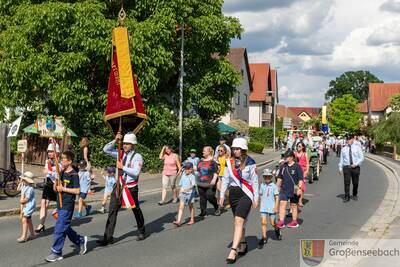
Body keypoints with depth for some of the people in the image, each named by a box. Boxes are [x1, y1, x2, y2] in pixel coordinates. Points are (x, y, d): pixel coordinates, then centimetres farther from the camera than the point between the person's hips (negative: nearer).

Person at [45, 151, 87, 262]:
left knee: (59, 229, -6)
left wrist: (63, 188, -17)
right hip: (60, 205, 8)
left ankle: (57, 253, 4)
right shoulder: (62, 173, 11)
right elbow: (55, 189, 14)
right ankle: (81, 240, 33)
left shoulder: (74, 175, -12)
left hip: (67, 206, -8)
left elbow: (77, 191, -17)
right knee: (65, 228, 16)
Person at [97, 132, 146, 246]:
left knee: (136, 210, 14)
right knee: (112, 211, -2)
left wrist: (122, 167, -20)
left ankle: (141, 232, 36)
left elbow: (136, 172, -21)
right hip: (119, 186, 4)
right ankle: (108, 237, 2)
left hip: (131, 188, -4)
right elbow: (106, 150, 0)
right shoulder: (120, 153, 4)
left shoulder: (137, 157, -10)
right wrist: (115, 141, -10)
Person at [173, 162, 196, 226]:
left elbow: (192, 185, -25)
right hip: (183, 194, 4)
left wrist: (187, 189, -41)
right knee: (181, 207, -5)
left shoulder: (192, 176, -12)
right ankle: (179, 221, -9)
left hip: (190, 193, -4)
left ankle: (192, 219, 28)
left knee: (190, 206, 12)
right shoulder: (183, 175, 6)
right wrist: (180, 192, 18)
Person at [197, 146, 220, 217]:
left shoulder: (213, 161, -7)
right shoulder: (201, 161, 13)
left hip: (210, 183, -6)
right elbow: (198, 170, 25)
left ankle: (217, 208, 19)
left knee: (210, 197, -7)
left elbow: (216, 172, -10)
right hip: (201, 183, 6)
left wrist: (214, 179, -20)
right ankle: (203, 212, 14)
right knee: (202, 198, 6)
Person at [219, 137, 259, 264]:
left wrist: (256, 198, -4)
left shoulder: (250, 163, -7)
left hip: (246, 194, -5)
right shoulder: (230, 162, 6)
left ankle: (233, 250, -16)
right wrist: (222, 195, 6)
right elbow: (225, 179, 10)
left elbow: (255, 181, -4)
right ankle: (243, 245, 31)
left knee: (238, 221, -15)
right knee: (239, 222, 15)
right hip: (233, 194, 5)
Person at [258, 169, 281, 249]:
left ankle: (277, 230, 38)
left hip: (272, 208, -2)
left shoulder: (274, 186, -5)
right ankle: (264, 238, -1)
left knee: (273, 223, 5)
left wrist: (276, 207, -16)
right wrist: (260, 204, 20)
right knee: (263, 222, -6)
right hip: (263, 208, 2)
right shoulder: (262, 185, 5)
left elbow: (277, 197, -8)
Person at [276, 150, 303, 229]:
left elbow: (300, 179, -8)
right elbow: (280, 178, 16)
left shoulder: (297, 166, -7)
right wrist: (277, 186, 15)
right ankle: (281, 221, -6)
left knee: (294, 206, 9)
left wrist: (299, 188, -15)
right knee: (282, 204, -7)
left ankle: (294, 222, 22)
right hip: (284, 189, 4)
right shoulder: (283, 166, 7)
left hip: (293, 190, -4)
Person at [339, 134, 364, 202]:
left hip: (355, 167, 0)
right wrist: (340, 168, 3)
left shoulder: (357, 148, 4)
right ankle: (346, 197, -3)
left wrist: (356, 164, -12)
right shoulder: (344, 149, 7)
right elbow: (341, 159, 10)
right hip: (346, 167, 0)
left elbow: (361, 158, 1)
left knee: (355, 183, 9)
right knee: (346, 182, -7)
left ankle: (355, 195, 28)